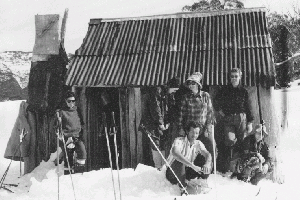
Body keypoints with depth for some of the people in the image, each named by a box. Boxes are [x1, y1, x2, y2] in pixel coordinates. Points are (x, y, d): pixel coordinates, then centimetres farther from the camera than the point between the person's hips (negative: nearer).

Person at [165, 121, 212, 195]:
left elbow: (208, 154, -15)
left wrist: (207, 164, -40)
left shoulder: (198, 143, -2)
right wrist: (193, 166, -48)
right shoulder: (179, 141, -20)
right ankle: (183, 189, -25)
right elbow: (175, 153, -41)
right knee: (179, 161, -37)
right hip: (173, 173, -4)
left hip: (186, 172, 4)